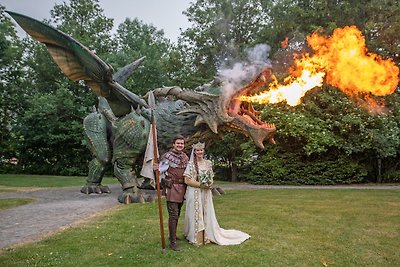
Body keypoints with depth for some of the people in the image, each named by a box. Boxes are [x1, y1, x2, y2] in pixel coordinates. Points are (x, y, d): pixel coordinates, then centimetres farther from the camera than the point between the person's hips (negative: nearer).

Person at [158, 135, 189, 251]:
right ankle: (172, 241, -2)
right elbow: (161, 170, -12)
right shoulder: (167, 156, -10)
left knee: (177, 214, 17)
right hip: (172, 188, -7)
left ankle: (173, 235, 33)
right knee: (173, 215, -8)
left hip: (182, 188, 7)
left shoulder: (185, 157, 11)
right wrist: (156, 169, -32)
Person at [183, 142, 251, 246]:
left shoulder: (208, 163, 8)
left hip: (206, 193, 4)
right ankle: (195, 237, 12)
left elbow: (211, 178, 15)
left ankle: (208, 235, 19)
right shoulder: (191, 164, -5)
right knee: (196, 214, 1)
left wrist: (209, 184, -7)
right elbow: (187, 180, -9)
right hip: (194, 193, -4)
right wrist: (200, 184, -14)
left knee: (207, 214, 7)